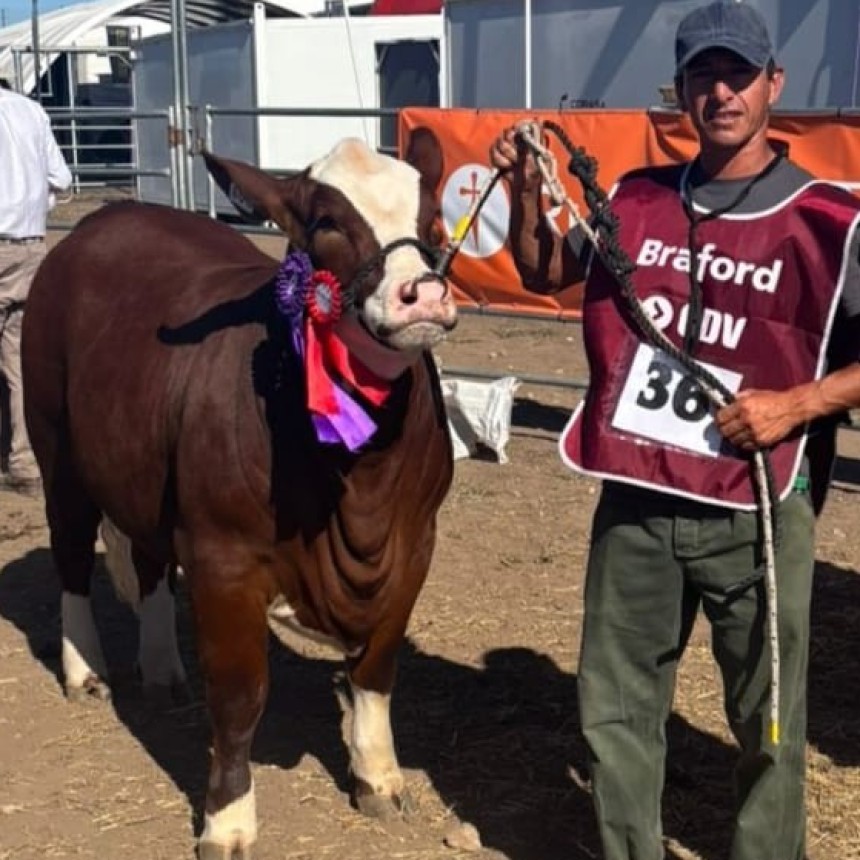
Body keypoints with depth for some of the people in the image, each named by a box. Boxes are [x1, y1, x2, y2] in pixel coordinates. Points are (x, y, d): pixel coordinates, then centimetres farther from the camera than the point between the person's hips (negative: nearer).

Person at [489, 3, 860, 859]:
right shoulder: (634, 200, 5)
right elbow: (544, 273, 19)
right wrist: (526, 190, 3)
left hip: (756, 513, -4)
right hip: (634, 504, 4)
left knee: (767, 722, 10)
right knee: (614, 709, 15)